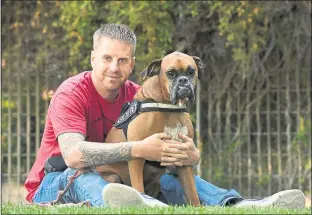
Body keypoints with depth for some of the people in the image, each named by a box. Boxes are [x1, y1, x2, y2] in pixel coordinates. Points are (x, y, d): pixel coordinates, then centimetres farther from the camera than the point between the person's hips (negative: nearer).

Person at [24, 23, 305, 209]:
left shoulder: (138, 96, 2)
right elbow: (73, 155, -33)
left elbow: (172, 150, -3)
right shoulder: (71, 93, -15)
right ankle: (144, 207, -71)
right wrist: (138, 150, -41)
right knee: (79, 176, -38)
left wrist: (191, 156, -30)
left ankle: (236, 205, -39)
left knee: (173, 178, -13)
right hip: (55, 185, -6)